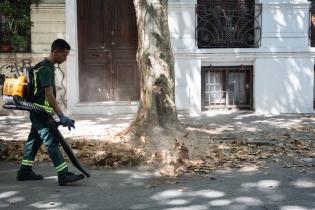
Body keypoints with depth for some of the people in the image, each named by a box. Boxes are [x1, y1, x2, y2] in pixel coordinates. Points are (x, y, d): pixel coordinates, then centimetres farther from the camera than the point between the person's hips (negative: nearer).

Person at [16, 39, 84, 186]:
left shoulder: (46, 67, 15)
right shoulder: (45, 69, -17)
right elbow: (49, 95, -25)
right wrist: (61, 116, -28)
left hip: (37, 112, 10)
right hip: (41, 111, -10)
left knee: (34, 140, 15)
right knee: (52, 142, -13)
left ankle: (24, 171, 25)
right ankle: (63, 175, -15)